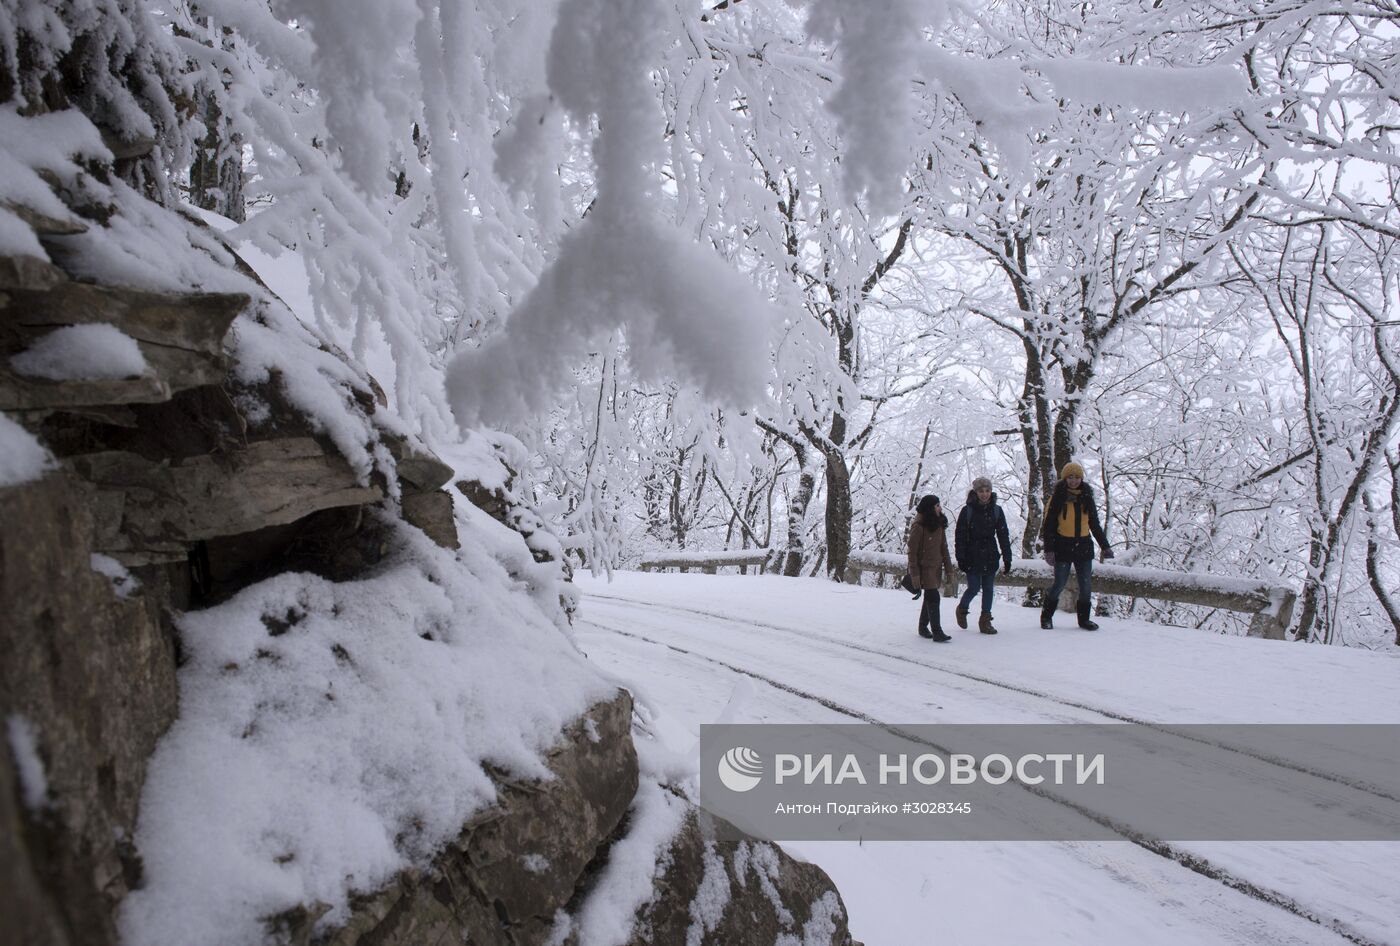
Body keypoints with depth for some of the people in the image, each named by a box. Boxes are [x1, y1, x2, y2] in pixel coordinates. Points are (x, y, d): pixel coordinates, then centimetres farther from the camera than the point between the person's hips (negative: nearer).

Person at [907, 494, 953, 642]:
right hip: (924, 568, -7)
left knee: (929, 598, 14)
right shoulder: (918, 526, -15)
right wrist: (914, 574, -16)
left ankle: (923, 628, 27)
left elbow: (944, 548, 13)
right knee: (933, 598, -11)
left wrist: (948, 568, 9)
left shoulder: (939, 525, 8)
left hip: (936, 567, 7)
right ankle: (937, 632, -9)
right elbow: (912, 551, -14)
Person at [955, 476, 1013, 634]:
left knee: (988, 588, 6)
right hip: (972, 557, -3)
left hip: (990, 557, 3)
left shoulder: (996, 511, 4)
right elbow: (960, 536, -5)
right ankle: (961, 610, 24)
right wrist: (961, 559, -9)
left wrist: (1007, 559, 2)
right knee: (974, 588, -3)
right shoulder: (967, 511, -5)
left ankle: (985, 620, 15)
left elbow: (1003, 536, 6)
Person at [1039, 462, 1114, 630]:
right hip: (1063, 545, -4)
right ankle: (1046, 616, 13)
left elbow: (1095, 524, 17)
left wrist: (1105, 546, 13)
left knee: (1085, 584, 5)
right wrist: (1049, 549, -13)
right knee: (1060, 584, -2)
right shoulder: (1058, 497, -3)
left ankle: (1084, 618, 17)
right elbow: (1049, 524, -5)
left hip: (1084, 546, 4)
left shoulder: (1086, 498, 10)